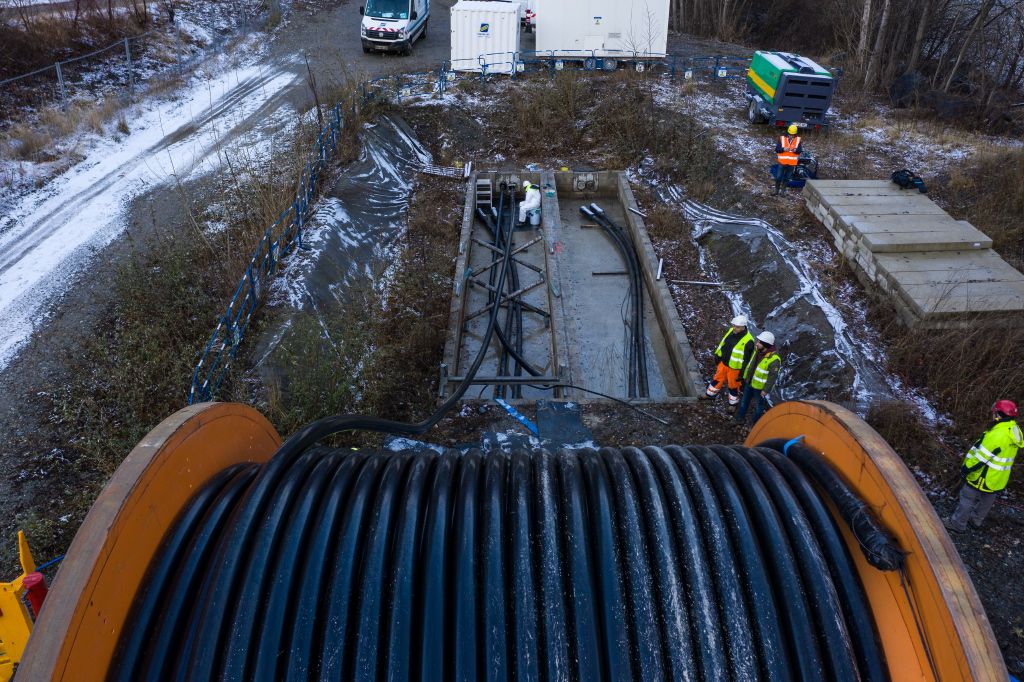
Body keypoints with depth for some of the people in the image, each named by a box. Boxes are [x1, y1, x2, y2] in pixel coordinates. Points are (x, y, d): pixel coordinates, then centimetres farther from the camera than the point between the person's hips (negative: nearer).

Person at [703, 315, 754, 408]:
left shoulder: (748, 341, -29)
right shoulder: (731, 331, -7)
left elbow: (747, 359, -22)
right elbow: (722, 345, 7)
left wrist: (742, 374, -17)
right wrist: (717, 360, 15)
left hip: (734, 368, -6)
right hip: (723, 363, 6)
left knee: (733, 386, 14)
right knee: (717, 379, 24)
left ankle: (733, 403, 37)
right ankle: (710, 394, 46)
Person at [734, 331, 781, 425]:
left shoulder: (774, 359, -32)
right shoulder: (757, 350, -11)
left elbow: (773, 376, -23)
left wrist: (766, 390, -18)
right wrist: (745, 376, 17)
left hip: (759, 386, -6)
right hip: (749, 382, 7)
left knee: (759, 404, 15)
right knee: (744, 401, 22)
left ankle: (756, 423, 36)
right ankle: (740, 418, 43)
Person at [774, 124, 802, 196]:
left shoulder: (798, 140, 1)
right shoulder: (782, 139, -4)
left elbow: (800, 150, -1)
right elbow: (777, 149, -7)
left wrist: (795, 150, -22)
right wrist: (783, 149, -24)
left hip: (792, 163, 2)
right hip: (782, 162, -2)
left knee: (787, 178, 10)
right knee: (779, 177, -1)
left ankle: (782, 190, 20)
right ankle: (776, 190, 11)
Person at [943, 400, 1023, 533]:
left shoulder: (998, 434, -32)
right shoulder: (1014, 431, -2)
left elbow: (981, 456, -28)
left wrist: (966, 468, -16)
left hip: (985, 475, -9)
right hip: (998, 477, 9)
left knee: (967, 499, 6)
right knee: (987, 499, 25)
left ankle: (957, 524, 16)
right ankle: (976, 520, 42)